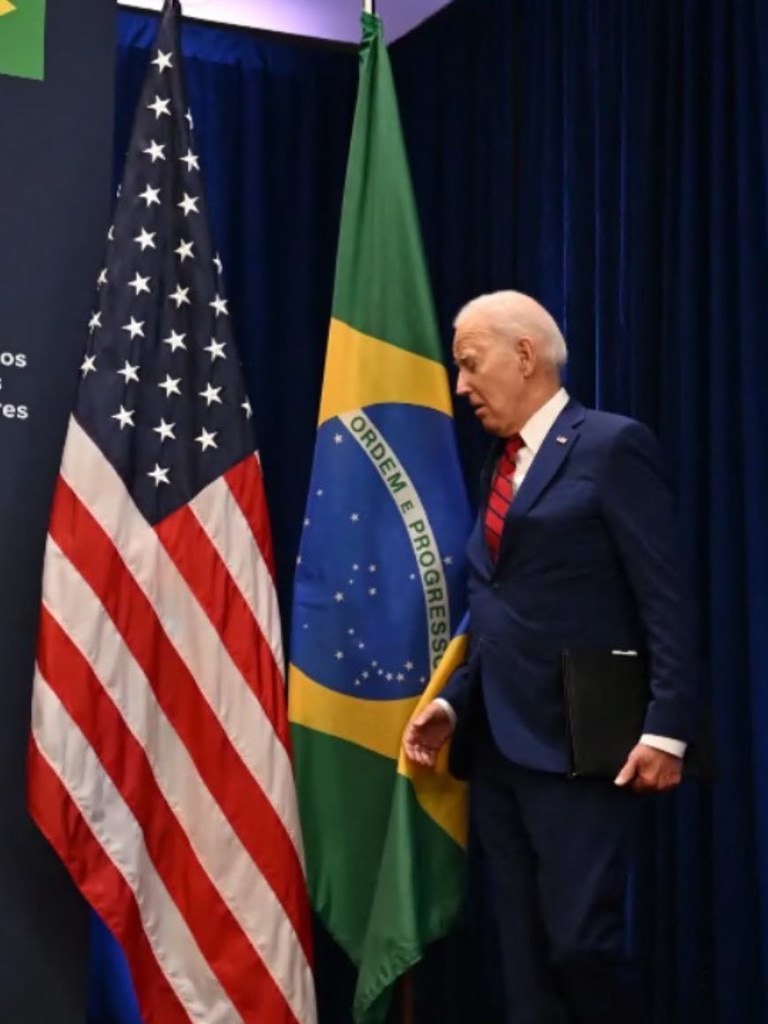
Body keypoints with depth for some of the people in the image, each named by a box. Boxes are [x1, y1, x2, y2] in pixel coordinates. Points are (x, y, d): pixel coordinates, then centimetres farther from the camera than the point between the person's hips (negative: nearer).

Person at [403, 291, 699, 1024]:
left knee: (582, 940, -9)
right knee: (524, 958, 10)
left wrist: (666, 727, -18)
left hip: (578, 745, -8)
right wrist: (452, 702, 8)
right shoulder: (502, 466, 18)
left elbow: (665, 602, -11)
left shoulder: (612, 446, -6)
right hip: (496, 747, 8)